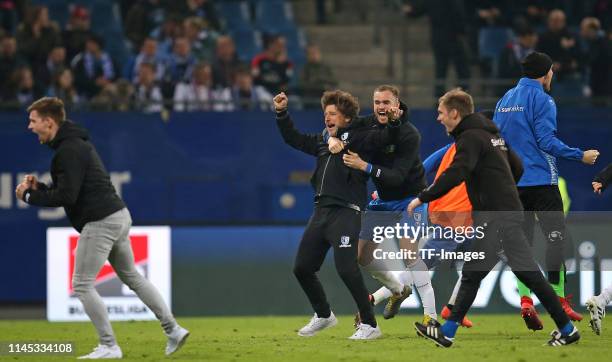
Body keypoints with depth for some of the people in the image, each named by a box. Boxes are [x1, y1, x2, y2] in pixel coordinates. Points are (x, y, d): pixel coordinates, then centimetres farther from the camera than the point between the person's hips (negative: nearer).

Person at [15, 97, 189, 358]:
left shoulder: (69, 150, -15)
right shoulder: (75, 143, 18)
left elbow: (66, 197, -21)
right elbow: (69, 191, 23)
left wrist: (29, 196, -10)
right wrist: (39, 188, 7)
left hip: (100, 222, -10)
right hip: (118, 216, 10)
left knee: (82, 285, -4)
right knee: (131, 277, 19)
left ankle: (109, 346, -3)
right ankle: (173, 330, 20)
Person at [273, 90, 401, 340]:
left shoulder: (357, 138, -1)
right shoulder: (323, 141, 19)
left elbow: (385, 138, -14)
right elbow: (294, 139, 31)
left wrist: (394, 122, -33)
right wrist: (281, 113, 22)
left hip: (346, 213, -8)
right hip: (321, 212, 8)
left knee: (346, 268, -20)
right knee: (302, 269, 11)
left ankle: (369, 325, -11)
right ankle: (323, 315, 32)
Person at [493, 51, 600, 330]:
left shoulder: (504, 101, 15)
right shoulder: (542, 100, -9)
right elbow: (547, 141, -16)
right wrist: (580, 156, -8)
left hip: (512, 182, 7)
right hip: (541, 180, -7)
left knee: (522, 240, 6)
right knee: (555, 236, -3)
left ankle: (525, 300, -5)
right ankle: (558, 300, -6)